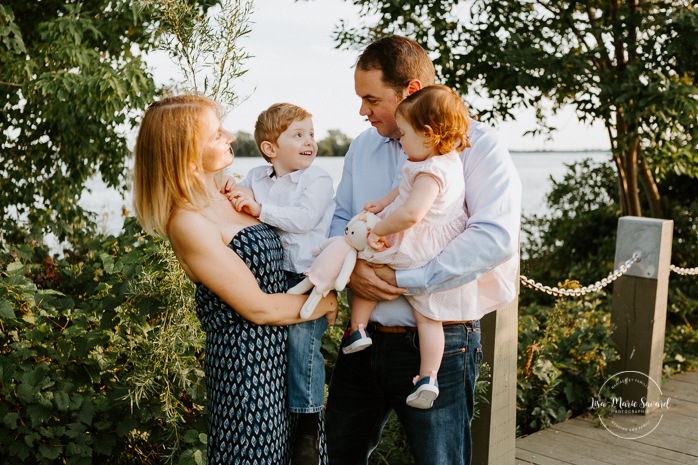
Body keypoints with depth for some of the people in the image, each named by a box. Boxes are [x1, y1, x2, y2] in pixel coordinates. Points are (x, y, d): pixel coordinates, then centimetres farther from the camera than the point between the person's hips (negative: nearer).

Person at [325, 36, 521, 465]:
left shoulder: (477, 146, -12)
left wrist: (401, 279, -24)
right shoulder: (362, 147, 8)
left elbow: (495, 236, -24)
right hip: (365, 336, 6)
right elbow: (340, 219, 14)